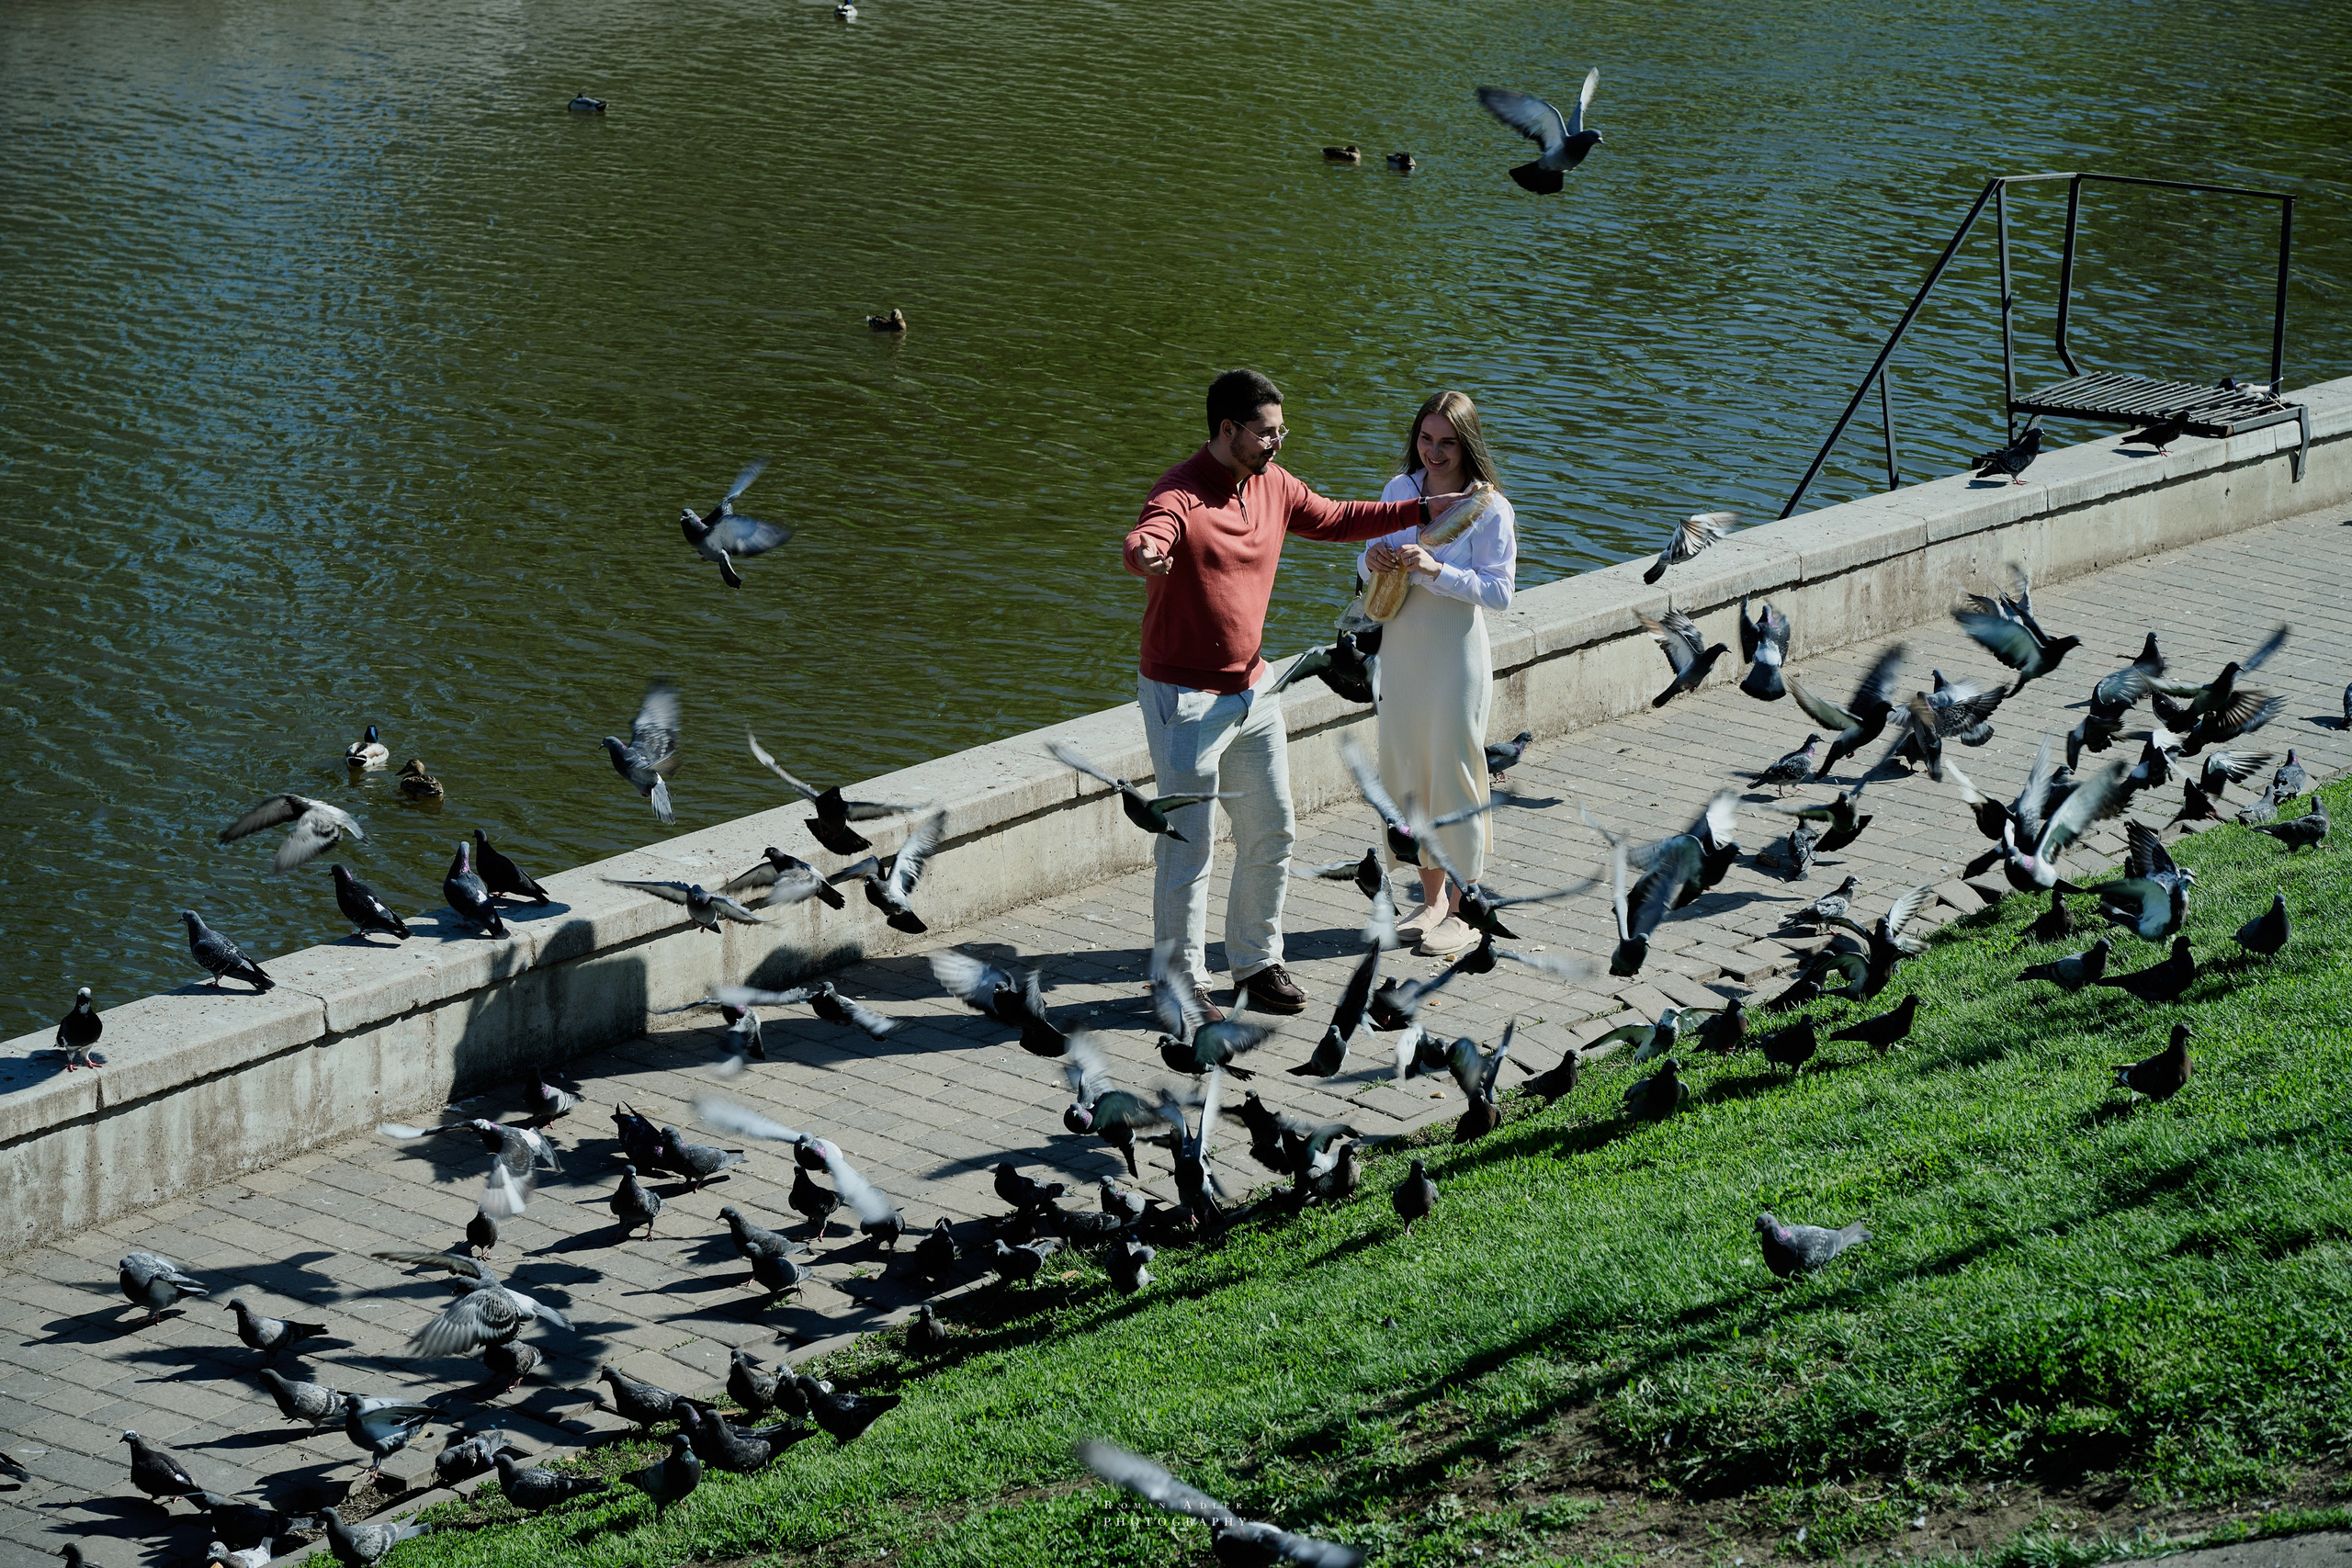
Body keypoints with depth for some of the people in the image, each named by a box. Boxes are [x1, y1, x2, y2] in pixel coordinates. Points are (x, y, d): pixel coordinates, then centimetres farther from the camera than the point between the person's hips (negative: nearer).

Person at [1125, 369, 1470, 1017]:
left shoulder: (1271, 484, 3)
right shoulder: (1180, 495, -22)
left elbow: (1336, 520, 19)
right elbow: (1146, 541, -44)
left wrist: (1425, 509, 14)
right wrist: (1147, 553, -69)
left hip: (1252, 688, 8)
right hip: (1185, 697, -8)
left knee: (1271, 831, 15)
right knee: (1188, 846, -2)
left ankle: (1255, 961, 31)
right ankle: (1180, 981, 12)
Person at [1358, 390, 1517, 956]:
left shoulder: (1489, 509, -11)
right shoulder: (1400, 490, 5)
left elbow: (1498, 591, -17)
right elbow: (1373, 556, 13)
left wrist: (1435, 570, -27)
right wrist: (1374, 561, -10)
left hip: (1455, 654, -6)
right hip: (1400, 649, 6)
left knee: (1453, 772, 0)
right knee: (1406, 771, 11)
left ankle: (1464, 910, 11)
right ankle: (1432, 898, 25)